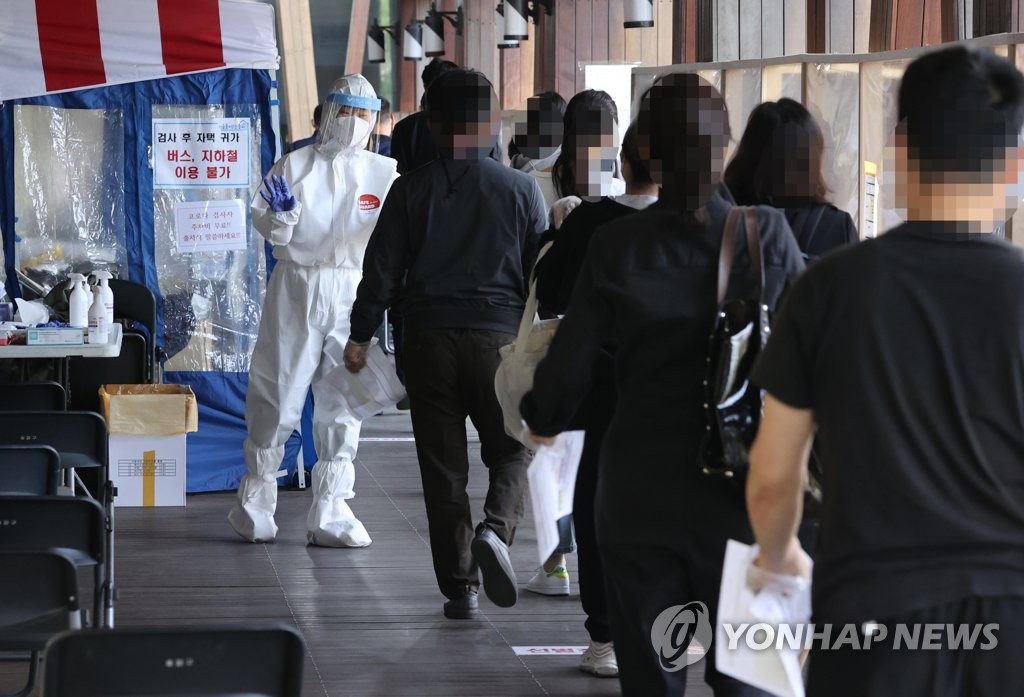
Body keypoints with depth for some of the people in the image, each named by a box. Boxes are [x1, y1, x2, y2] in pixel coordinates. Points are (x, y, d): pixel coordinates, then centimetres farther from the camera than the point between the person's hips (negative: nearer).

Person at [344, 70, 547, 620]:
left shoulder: (412, 189, 1)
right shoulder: (521, 190, 1)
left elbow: (382, 267, 1)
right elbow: (541, 272, 5)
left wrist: (361, 336, 9)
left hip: (428, 337, 1)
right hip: (498, 335, -1)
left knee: (443, 465, 7)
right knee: (511, 450, 13)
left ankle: (459, 586, 7)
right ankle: (495, 529, -16)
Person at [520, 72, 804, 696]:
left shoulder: (617, 245, -7)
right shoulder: (768, 235, -8)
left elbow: (569, 364, -3)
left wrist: (543, 419, 16)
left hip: (640, 488, 0)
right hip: (739, 488, 0)